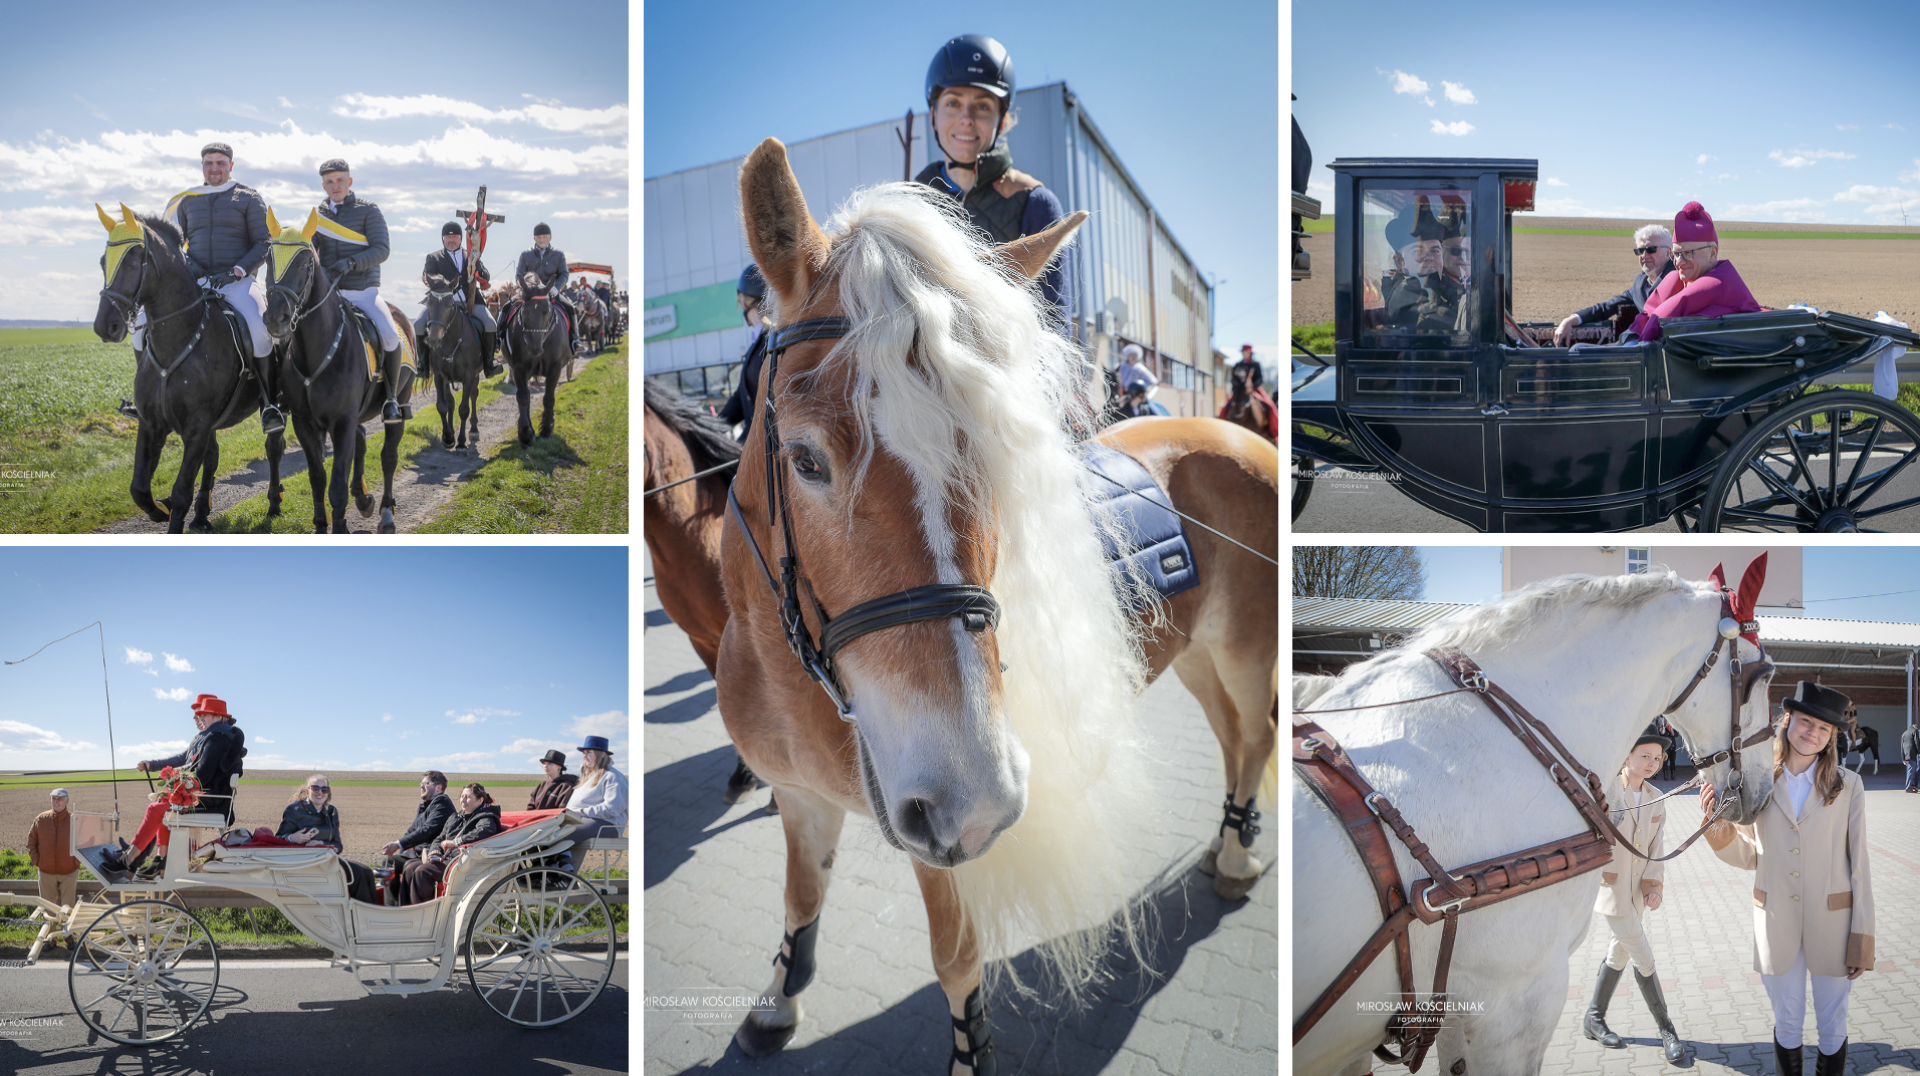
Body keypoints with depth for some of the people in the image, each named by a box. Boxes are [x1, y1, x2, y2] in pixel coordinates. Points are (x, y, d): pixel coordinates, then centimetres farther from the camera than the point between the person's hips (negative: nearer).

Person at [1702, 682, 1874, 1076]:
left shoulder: (1847, 785, -4)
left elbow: (1857, 862, -3)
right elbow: (1749, 857, 4)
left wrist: (1862, 936, -5)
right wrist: (1718, 826, -15)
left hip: (1831, 922, -1)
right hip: (1776, 923, 1)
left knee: (1832, 1028, 12)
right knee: (1786, 1025, 13)